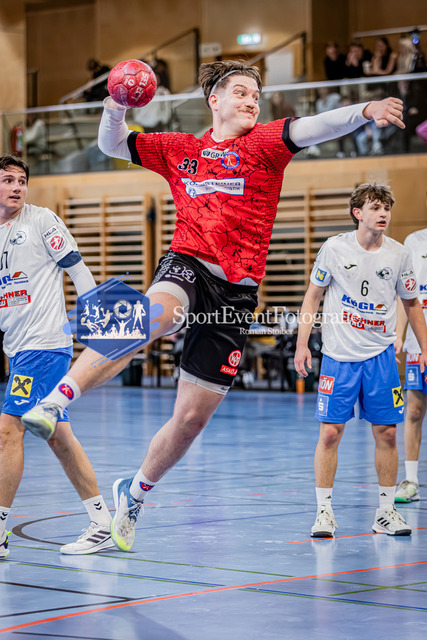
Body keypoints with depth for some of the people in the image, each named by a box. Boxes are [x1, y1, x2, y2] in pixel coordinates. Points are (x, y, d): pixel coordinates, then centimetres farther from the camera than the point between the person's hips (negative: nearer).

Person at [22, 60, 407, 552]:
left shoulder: (263, 143, 6)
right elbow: (112, 145, 21)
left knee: (192, 418, 3)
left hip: (236, 291, 1)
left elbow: (312, 127, -13)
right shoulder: (180, 150, 14)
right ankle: (54, 402, -44)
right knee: (150, 315, -39)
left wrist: (365, 111, -32)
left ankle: (134, 493, 28)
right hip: (189, 267, 0)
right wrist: (115, 109, -2)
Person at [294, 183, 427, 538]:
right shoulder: (335, 248, -6)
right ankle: (324, 511, 4)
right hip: (338, 355, -2)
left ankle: (386, 511, 13)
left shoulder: (398, 254, -1)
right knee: (330, 432, -6)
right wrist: (302, 344, -2)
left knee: (386, 433, 2)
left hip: (381, 356, 2)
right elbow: (313, 296, 4)